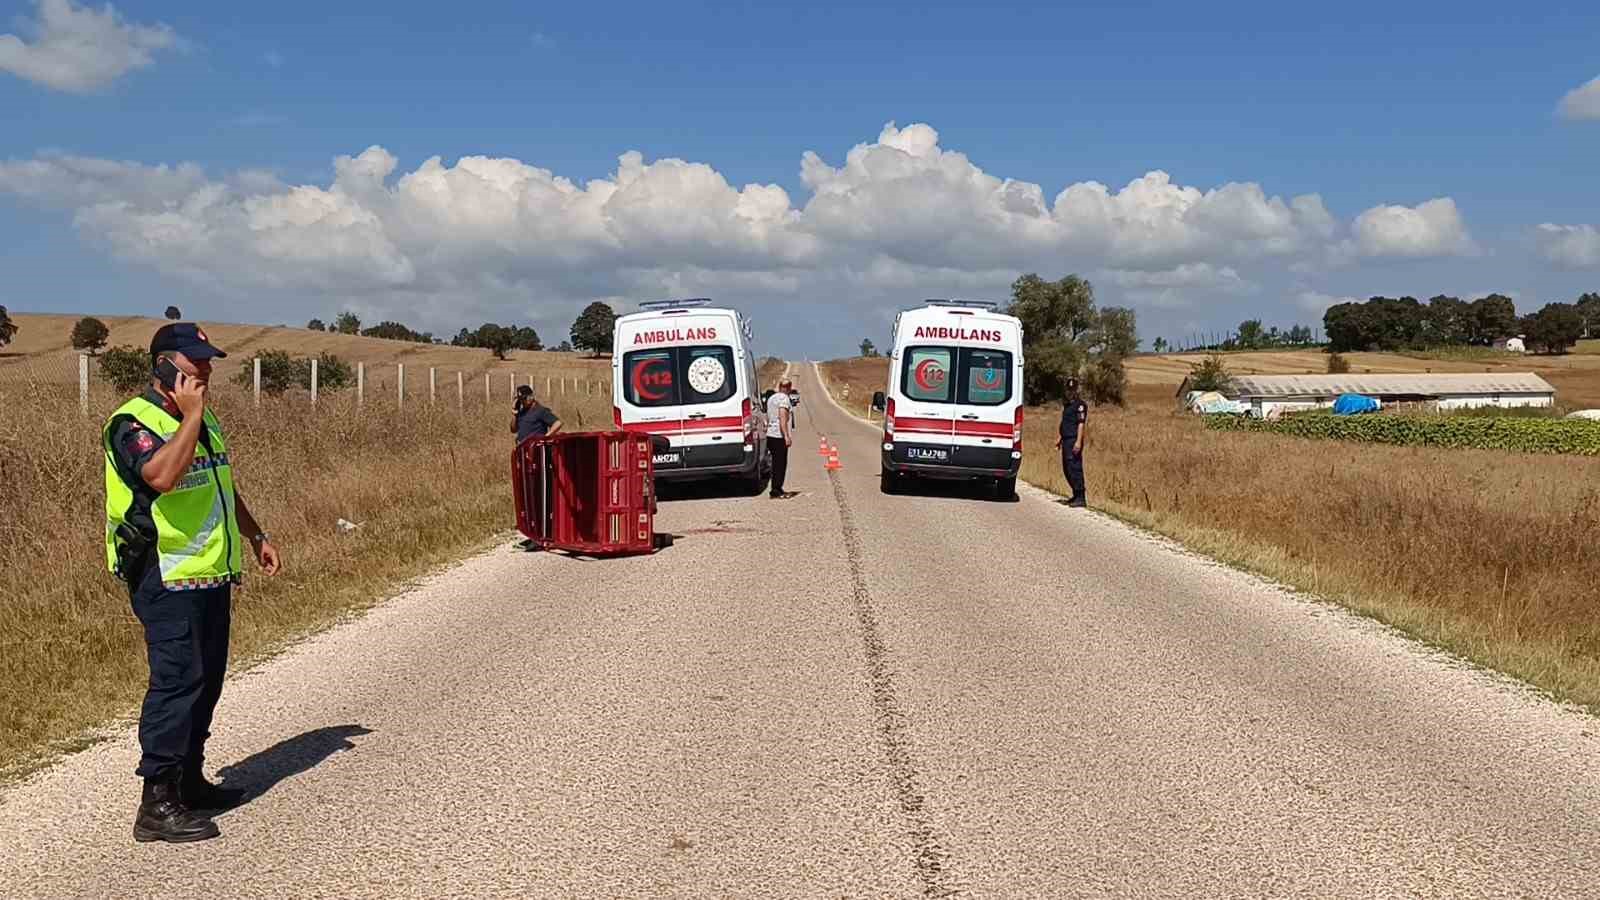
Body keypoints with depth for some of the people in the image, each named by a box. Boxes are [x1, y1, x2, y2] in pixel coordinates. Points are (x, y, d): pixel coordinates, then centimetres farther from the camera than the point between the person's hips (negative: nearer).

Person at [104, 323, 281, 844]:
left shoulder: (205, 421, 16)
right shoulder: (134, 422, -13)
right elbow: (161, 476, -33)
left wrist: (255, 535, 27)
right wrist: (190, 417, -24)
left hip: (211, 576, 9)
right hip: (168, 580, -9)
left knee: (205, 681, 14)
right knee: (177, 682, -11)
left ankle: (189, 780, 27)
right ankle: (158, 804, -6)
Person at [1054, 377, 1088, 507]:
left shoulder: (1080, 405, -9)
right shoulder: (1066, 404, 19)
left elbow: (1081, 424, -16)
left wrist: (1078, 441, -23)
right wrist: (1059, 438, 24)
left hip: (1074, 441, -9)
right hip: (1066, 441, 9)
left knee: (1074, 468, -12)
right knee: (1066, 469, 12)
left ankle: (1080, 498, -11)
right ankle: (1076, 496, 21)